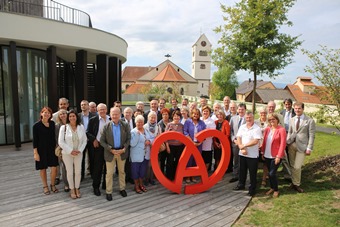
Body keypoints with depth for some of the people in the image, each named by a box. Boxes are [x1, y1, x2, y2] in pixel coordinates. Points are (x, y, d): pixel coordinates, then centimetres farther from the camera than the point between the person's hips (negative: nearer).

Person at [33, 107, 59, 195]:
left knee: (54, 168, 0)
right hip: (41, 150, -3)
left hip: (52, 149, 3)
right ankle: (45, 186, 27)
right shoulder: (36, 125, -7)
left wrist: (56, 147, 7)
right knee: (43, 169, 9)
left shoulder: (52, 124, 2)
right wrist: (35, 153, -10)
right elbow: (35, 140, -7)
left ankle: (53, 185, 22)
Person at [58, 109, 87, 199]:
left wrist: (80, 150, -8)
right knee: (70, 172, 7)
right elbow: (61, 142, -10)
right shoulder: (64, 127, -10)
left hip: (78, 153, 2)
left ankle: (77, 188, 27)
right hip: (67, 153, -2)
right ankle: (72, 189, 25)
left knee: (78, 171, 8)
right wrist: (70, 151, -13)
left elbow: (85, 140, 3)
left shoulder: (81, 127, -2)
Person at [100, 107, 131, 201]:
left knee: (122, 171, 17)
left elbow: (128, 138, -2)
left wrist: (124, 149, -14)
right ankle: (108, 192, 22)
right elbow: (102, 141, -6)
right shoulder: (106, 126, -8)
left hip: (122, 152, 1)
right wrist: (111, 149, -15)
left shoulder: (125, 125, -6)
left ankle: (122, 189, 34)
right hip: (110, 153, -1)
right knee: (109, 173, 8)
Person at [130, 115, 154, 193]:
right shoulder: (133, 132, -11)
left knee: (143, 170, 16)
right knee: (136, 170, 7)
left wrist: (149, 141, -13)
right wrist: (137, 134, -25)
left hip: (146, 155, 5)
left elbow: (153, 138, 8)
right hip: (136, 156, -5)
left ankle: (141, 184, 34)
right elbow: (132, 144, -20)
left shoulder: (146, 130, 7)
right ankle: (136, 186, 24)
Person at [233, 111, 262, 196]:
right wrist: (242, 148, -14)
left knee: (252, 172, 6)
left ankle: (252, 189, 21)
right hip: (242, 154, 5)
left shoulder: (257, 128, -10)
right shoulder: (242, 127, 6)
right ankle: (241, 184, 36)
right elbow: (238, 138, 1)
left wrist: (244, 145, -15)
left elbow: (255, 141, -19)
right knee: (242, 170, 18)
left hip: (253, 155, -5)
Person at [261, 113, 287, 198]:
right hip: (267, 155, 5)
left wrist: (278, 156, -15)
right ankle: (272, 188, 32)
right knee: (269, 173, 13)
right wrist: (262, 152, 7)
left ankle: (276, 190, 17)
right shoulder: (267, 129, 6)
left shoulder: (281, 130, -9)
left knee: (272, 173, -5)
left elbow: (283, 144, -12)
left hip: (275, 156, -5)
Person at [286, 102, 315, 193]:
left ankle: (296, 184, 15)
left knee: (297, 167, -5)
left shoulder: (310, 121, -4)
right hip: (291, 145, 4)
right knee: (292, 166, 10)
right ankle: (294, 182, 27)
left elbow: (312, 136, -5)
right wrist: (287, 143, 4)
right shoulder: (292, 120, 10)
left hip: (302, 146, -4)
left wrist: (309, 148, -9)